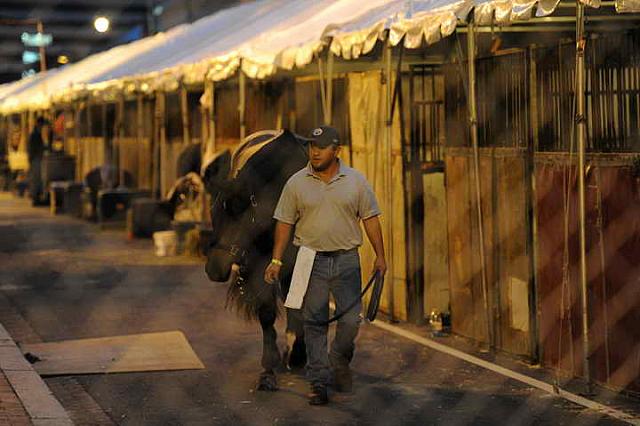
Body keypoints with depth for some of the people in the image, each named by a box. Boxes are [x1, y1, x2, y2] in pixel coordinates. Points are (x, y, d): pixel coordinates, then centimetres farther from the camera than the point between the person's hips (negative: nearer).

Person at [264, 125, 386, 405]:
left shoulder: (356, 181, 3)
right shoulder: (297, 183, 2)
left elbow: (370, 219, 6)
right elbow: (284, 223, 5)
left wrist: (380, 256, 2)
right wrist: (276, 261, 0)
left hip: (346, 259, 0)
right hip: (311, 261, 0)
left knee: (351, 319, -2)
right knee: (314, 322, 1)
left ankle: (340, 362, 26)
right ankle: (318, 382, 8)